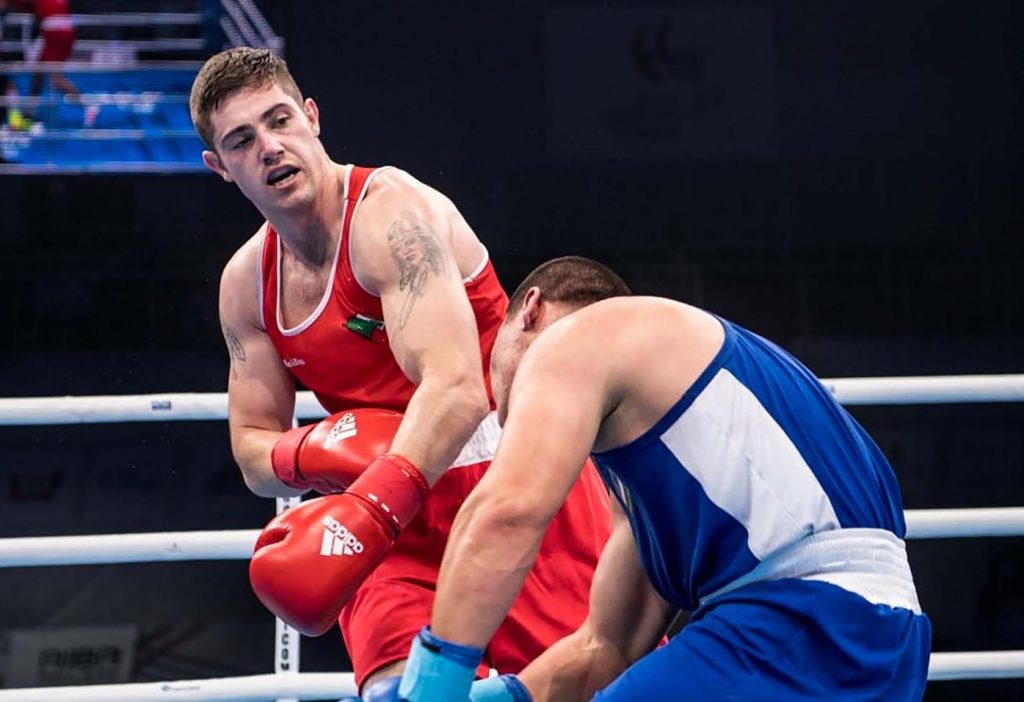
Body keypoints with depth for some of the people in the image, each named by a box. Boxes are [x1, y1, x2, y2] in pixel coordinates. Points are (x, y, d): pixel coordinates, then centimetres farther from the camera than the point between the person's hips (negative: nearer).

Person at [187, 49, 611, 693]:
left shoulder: (391, 213, -16)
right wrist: (313, 456, -12)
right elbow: (254, 452, 13)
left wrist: (365, 517, -41)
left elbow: (456, 390, -30)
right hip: (399, 517, 6)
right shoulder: (246, 283, 7)